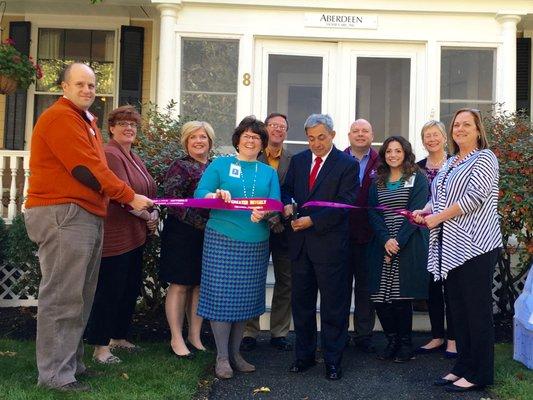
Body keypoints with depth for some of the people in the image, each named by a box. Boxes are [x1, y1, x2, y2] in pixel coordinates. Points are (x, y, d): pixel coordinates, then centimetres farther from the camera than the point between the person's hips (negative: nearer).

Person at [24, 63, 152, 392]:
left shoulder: (87, 121, 22)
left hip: (88, 214, 10)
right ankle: (56, 374, 2)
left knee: (80, 297, 14)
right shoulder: (60, 117, -10)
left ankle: (73, 362, 25)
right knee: (62, 297, -6)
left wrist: (130, 202, 6)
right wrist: (130, 197, -11)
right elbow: (87, 168, -17)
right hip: (62, 214, -10)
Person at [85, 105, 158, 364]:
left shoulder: (133, 158, 18)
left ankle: (118, 337, 30)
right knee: (109, 291, -3)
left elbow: (149, 190, 19)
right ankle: (101, 347, 7)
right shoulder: (110, 154, -12)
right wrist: (147, 216, -10)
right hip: (115, 235, -10)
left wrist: (154, 213, 1)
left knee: (131, 289, 16)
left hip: (135, 235, 10)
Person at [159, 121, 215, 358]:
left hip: (209, 236, 5)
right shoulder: (180, 167, -5)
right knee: (180, 285, 1)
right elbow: (174, 202, -13)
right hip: (182, 234, -5)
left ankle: (195, 336, 20)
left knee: (200, 285, 9)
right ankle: (176, 339, 10)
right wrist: (202, 224, -18)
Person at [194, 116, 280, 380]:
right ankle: (222, 357, 10)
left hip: (256, 244, 3)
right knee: (222, 296, -4)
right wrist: (215, 196, -23)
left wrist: (264, 213, -20)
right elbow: (199, 194, -1)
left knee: (246, 298, 9)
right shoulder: (220, 165, 7)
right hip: (222, 240, -3)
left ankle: (235, 353, 24)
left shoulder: (269, 173, 14)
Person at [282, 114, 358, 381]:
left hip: (330, 243, -5)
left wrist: (312, 221, -20)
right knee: (301, 303, 13)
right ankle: (304, 355, 27)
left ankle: (332, 360, 17)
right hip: (300, 242, 5)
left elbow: (344, 205, -13)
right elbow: (286, 189, 18)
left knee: (333, 306, 4)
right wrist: (287, 204, -6)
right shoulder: (298, 161, 10)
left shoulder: (348, 165, -5)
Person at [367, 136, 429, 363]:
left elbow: (415, 212, -6)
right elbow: (373, 213, 6)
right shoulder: (377, 182, 15)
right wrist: (385, 239, -9)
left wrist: (398, 240, -14)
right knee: (380, 297, -1)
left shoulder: (417, 179, 3)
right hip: (382, 245, 4)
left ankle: (405, 344, 13)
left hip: (408, 246, -3)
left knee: (401, 296, -4)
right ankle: (392, 341, 16)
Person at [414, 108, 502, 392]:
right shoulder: (450, 162, 19)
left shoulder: (484, 158, -4)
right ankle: (463, 367, 22)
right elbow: (438, 196, 25)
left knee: (477, 310, -2)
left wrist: (438, 218, -12)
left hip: (475, 245, -8)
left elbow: (475, 196, -15)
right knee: (458, 309, 12)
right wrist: (425, 211, 4)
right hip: (451, 247, 8)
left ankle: (480, 374, 7)